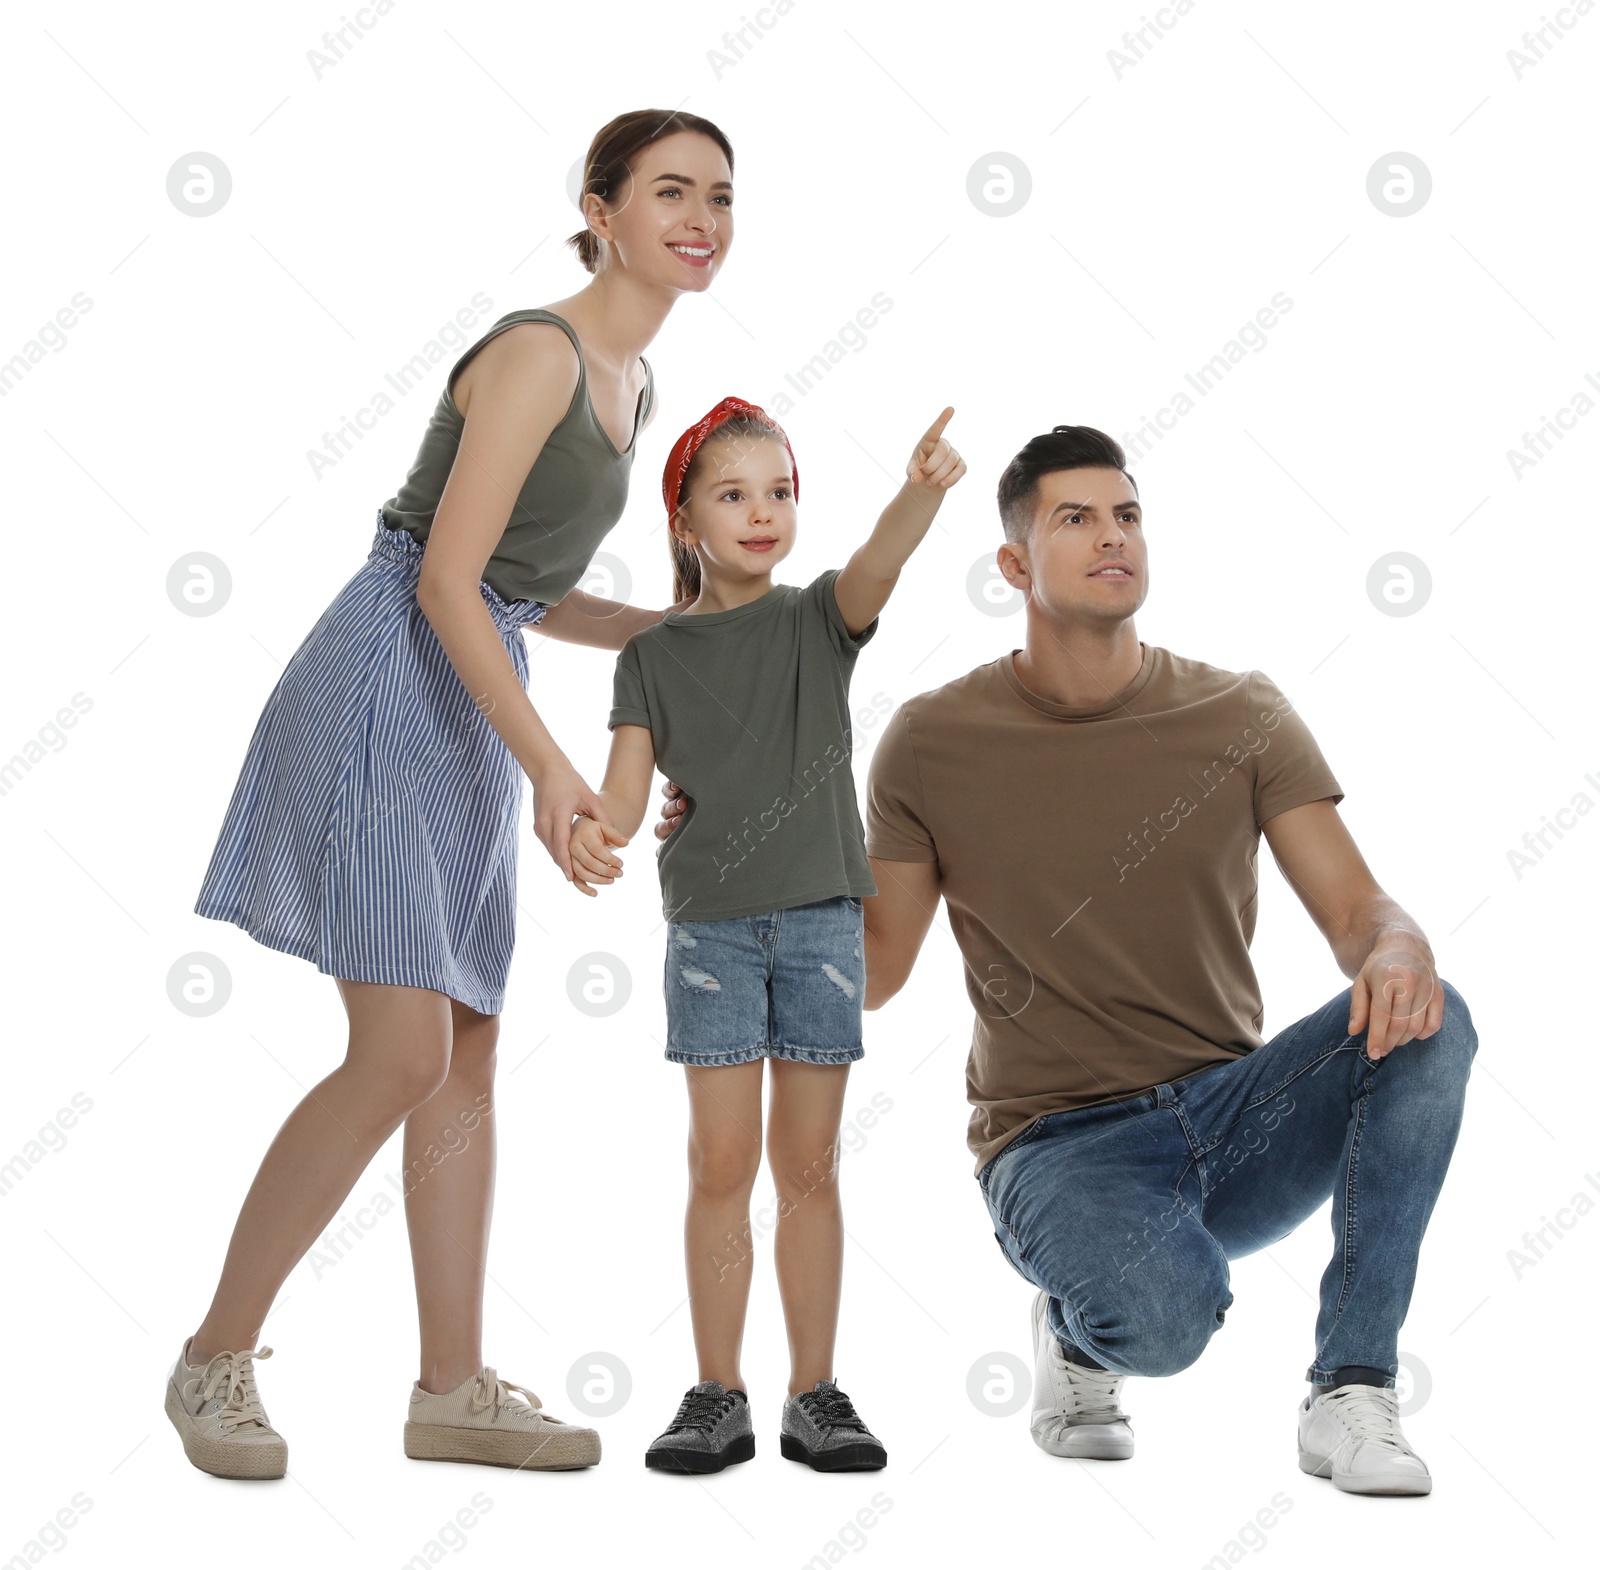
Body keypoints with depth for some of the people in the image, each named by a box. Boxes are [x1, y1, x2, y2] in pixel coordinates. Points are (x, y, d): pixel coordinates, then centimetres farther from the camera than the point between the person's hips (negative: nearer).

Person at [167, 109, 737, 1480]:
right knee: (403, 1054, -12)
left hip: (471, 700, 9)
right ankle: (218, 1356, 4)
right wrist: (548, 762, -23)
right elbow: (447, 581, -18)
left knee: (470, 1057, 8)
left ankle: (454, 1390, 16)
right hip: (389, 686, -9)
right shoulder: (536, 353, -13)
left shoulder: (633, 386, 15)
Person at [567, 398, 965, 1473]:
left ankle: (816, 1395, 13)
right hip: (711, 926, 0)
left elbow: (878, 563, -17)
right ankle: (718, 1396, 10)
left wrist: (924, 490, -38)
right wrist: (594, 830, -27)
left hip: (821, 915, 0)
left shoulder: (818, 618, 4)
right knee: (722, 1162, 0)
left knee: (809, 1164, 5)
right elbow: (627, 790, -4)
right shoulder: (655, 655, 5)